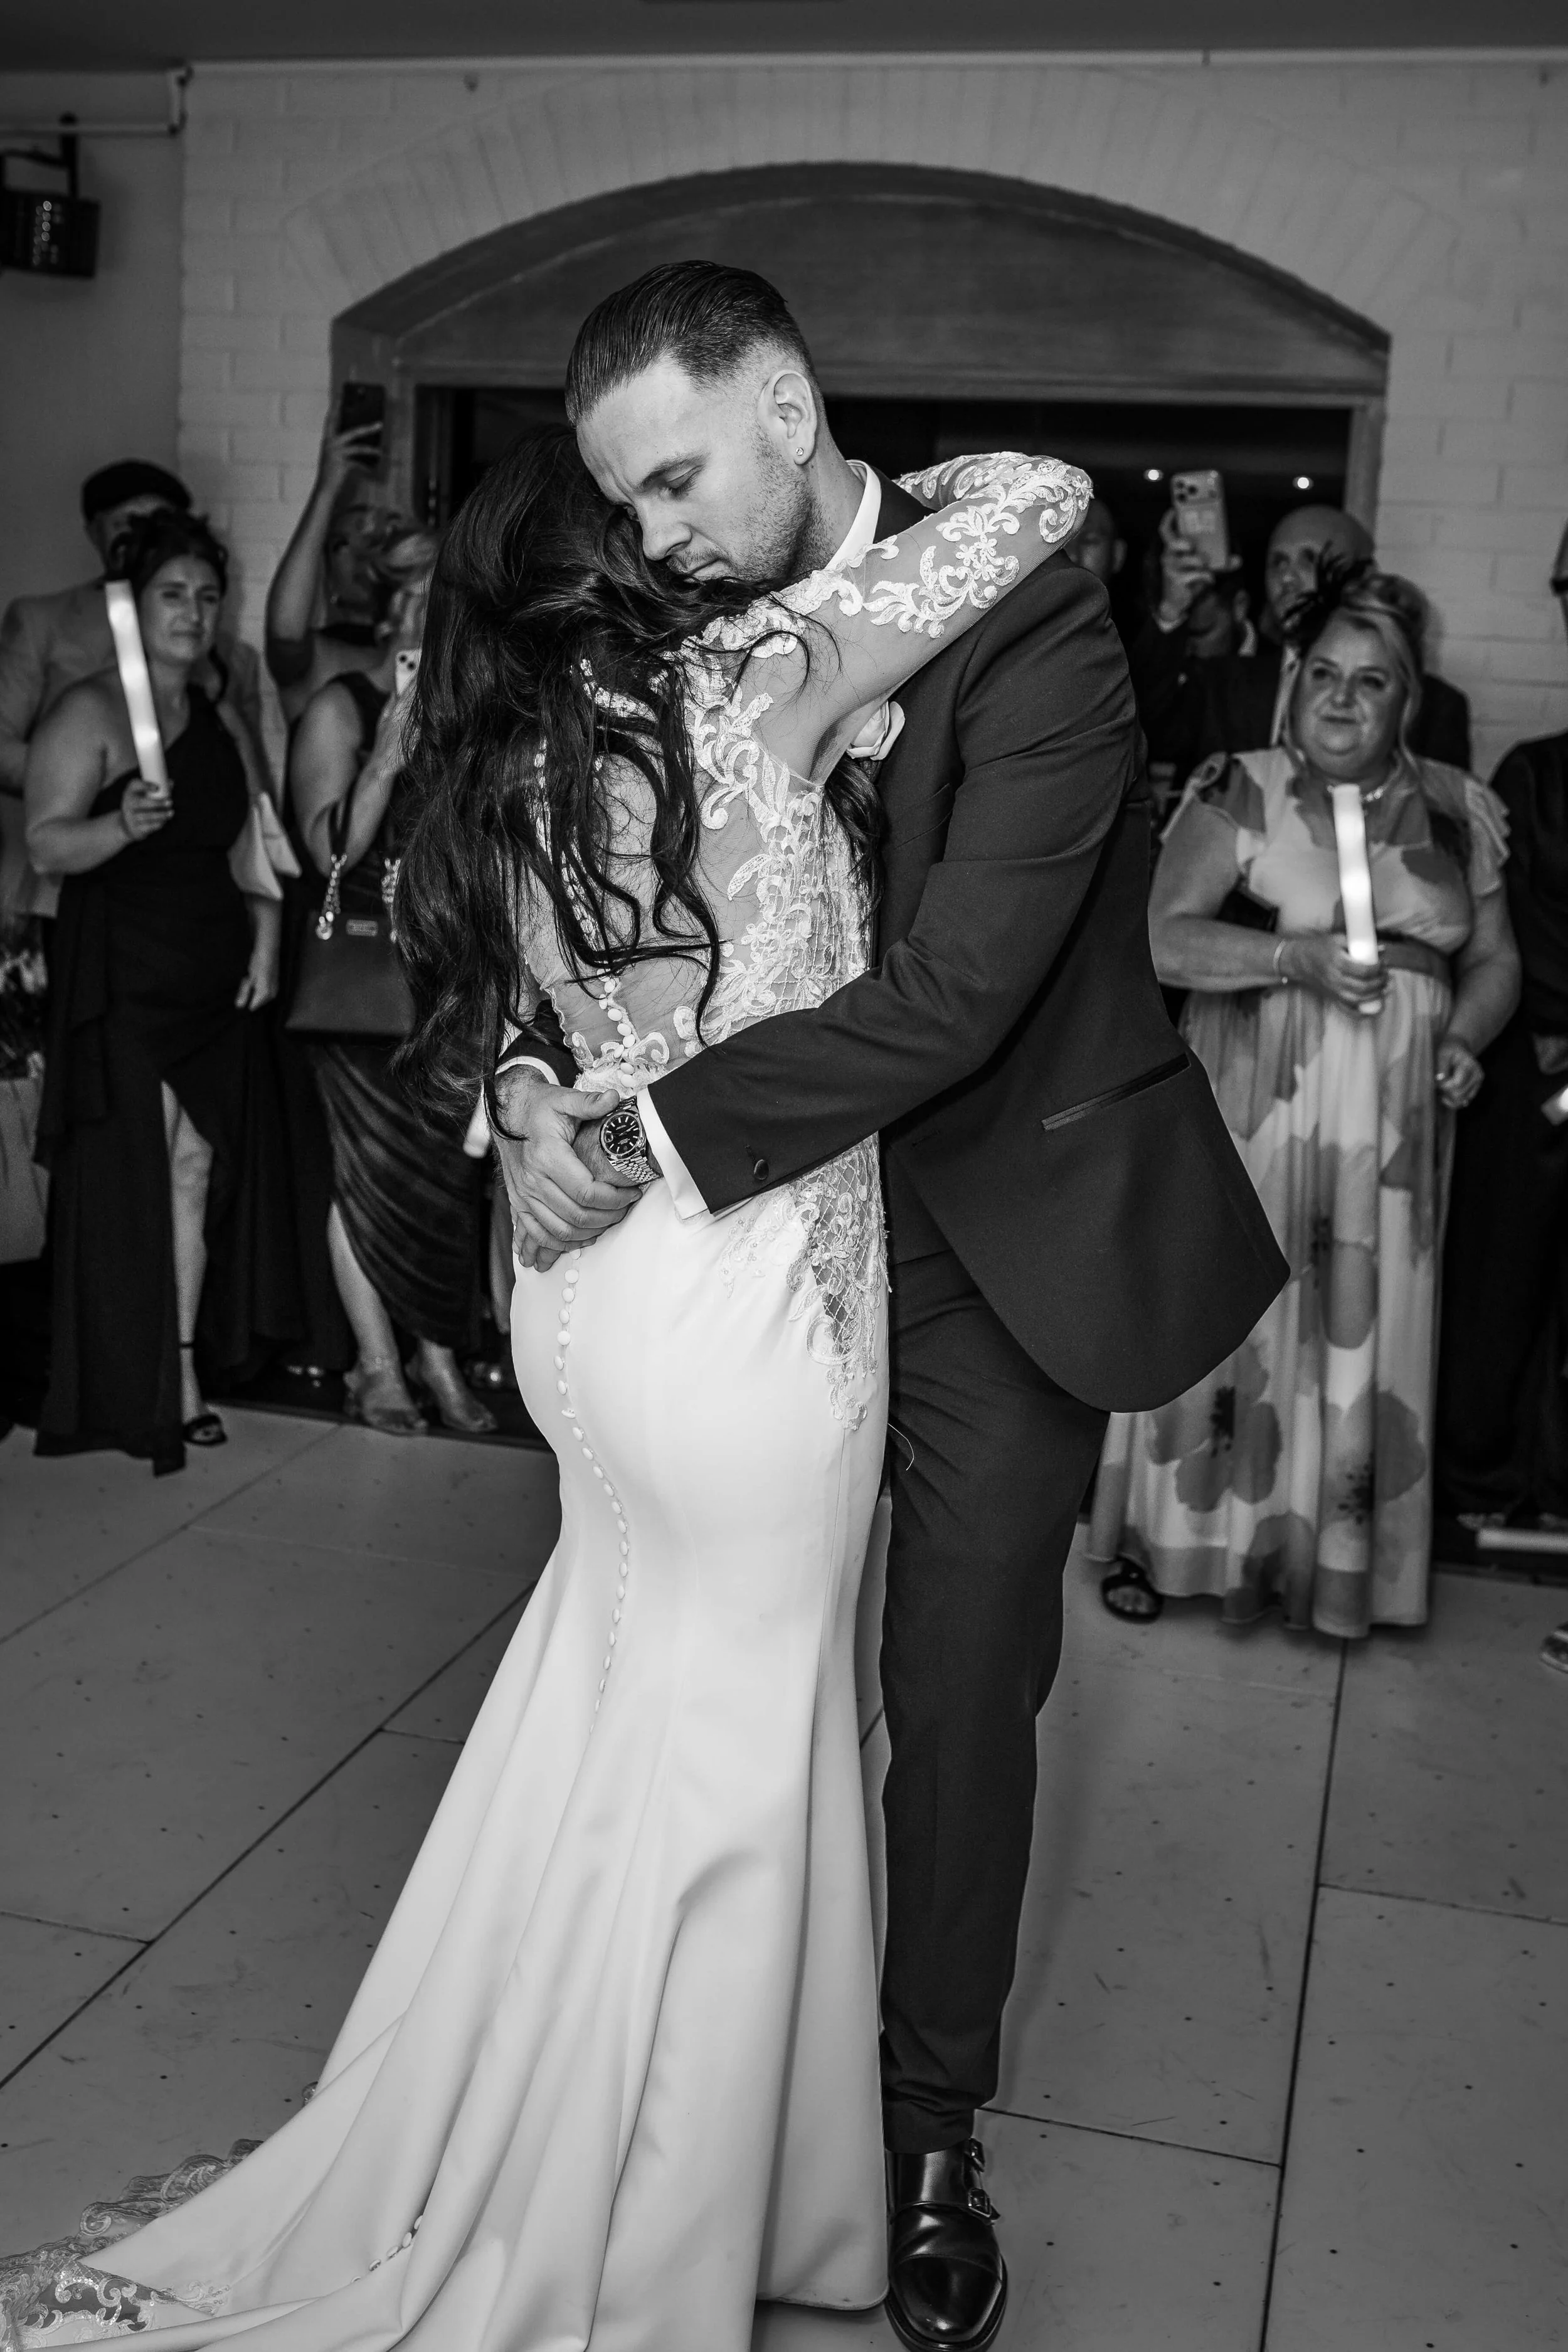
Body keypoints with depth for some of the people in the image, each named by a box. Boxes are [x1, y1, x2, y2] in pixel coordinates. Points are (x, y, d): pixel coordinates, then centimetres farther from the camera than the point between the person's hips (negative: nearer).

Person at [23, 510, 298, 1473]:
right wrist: (123, 826, -31)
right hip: (124, 986, -6)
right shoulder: (90, 713, -4)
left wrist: (266, 939, 4)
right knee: (128, 1175, -4)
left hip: (218, 986, 6)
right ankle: (131, 1393, 3)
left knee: (197, 1171, 5)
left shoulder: (223, 725, 16)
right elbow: (47, 844, -13)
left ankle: (184, 1374, 13)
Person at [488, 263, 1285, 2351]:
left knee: (962, 1691, 7)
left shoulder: (1030, 626, -19)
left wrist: (654, 1130, -27)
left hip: (1006, 1238, -4)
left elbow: (951, 994, -28)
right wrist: (534, 1079, -15)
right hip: (781, 1217, 5)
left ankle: (932, 2127, 29)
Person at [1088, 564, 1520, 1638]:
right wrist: (1298, 955, -22)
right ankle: (1168, 1533, 19)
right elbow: (1165, 939, -11)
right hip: (1254, 1108, -3)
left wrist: (1465, 1037, -6)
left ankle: (1336, 1554, 23)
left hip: (1391, 1126, 3)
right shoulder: (1241, 792, -2)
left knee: (1367, 1332, 7)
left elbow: (1494, 958, 14)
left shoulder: (1456, 810, 8)